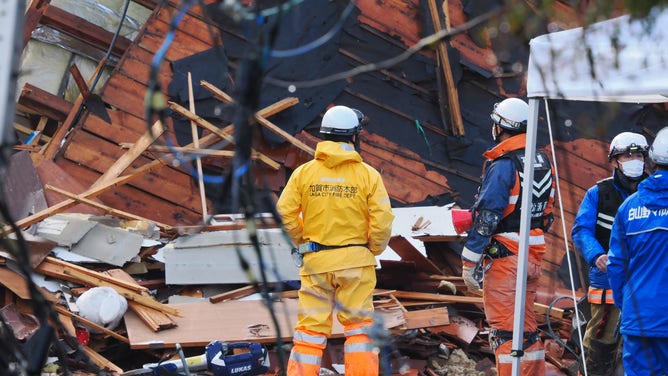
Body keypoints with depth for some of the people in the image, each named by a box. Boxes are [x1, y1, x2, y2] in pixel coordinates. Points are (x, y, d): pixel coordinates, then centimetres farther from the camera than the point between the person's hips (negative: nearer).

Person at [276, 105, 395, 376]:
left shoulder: (304, 172, -1)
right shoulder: (368, 175, -6)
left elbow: (285, 211, -4)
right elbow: (382, 220, -10)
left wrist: (301, 242, 11)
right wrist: (374, 250, 6)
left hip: (315, 260, 1)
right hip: (355, 261, -1)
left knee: (311, 326, 7)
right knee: (359, 325, 7)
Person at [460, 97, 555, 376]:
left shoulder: (503, 165, -15)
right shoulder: (543, 163, 11)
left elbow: (487, 217, -18)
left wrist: (468, 262, -15)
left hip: (505, 256, -8)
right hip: (534, 256, 8)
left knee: (504, 330, -5)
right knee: (527, 326, 15)